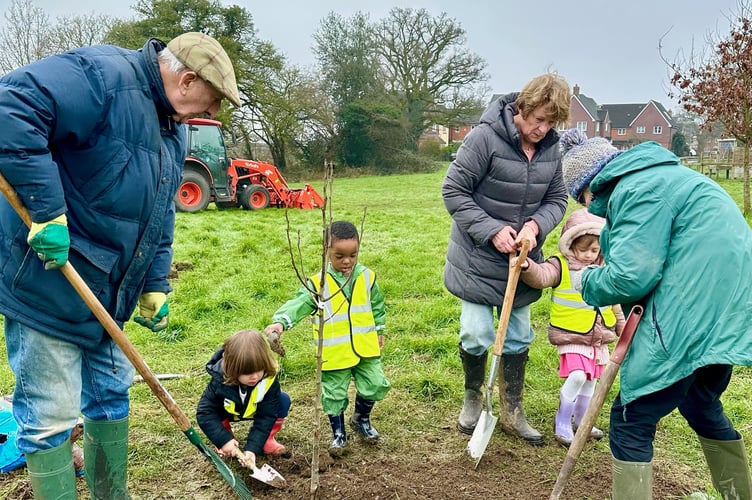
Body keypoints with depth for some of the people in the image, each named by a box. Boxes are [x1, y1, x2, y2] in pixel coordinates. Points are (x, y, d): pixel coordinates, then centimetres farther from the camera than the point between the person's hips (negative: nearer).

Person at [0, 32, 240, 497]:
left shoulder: (173, 130, 11)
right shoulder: (103, 75, -19)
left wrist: (156, 285, 13)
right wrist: (46, 210, -31)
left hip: (107, 289, 9)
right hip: (46, 277, -9)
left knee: (111, 396, 18)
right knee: (50, 414, 0)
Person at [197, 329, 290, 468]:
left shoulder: (270, 381, -36)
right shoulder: (220, 380, -36)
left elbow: (265, 418, -32)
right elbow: (205, 412, -32)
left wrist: (252, 449, -41)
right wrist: (224, 440, -40)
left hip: (256, 412, 0)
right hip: (228, 412, 0)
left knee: (283, 400, -26)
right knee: (212, 403, -32)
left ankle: (267, 440, -6)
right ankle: (229, 440, -5)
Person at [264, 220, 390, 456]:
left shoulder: (367, 276, -1)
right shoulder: (318, 283, -12)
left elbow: (377, 305, 14)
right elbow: (299, 304, -22)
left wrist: (379, 330, 18)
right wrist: (280, 322, -39)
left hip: (365, 347, 3)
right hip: (335, 353, -2)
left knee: (374, 386, 7)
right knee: (334, 394, 9)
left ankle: (361, 419, 36)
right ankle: (338, 433, 31)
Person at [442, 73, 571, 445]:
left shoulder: (551, 149, -5)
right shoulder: (485, 137, -20)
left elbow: (557, 199, 3)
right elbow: (453, 191, -16)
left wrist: (536, 225, -18)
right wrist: (492, 230, -22)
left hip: (523, 259, 5)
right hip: (479, 258, -4)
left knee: (519, 336, 12)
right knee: (477, 334, -3)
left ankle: (512, 411, 30)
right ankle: (472, 397, 27)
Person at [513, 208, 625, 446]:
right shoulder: (561, 265, -12)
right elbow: (541, 276, -33)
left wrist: (622, 326, 23)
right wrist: (527, 266, -53)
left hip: (599, 337, 6)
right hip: (571, 336, -6)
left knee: (590, 380, 15)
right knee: (577, 376, -18)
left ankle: (580, 421, 36)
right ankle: (562, 422, 3)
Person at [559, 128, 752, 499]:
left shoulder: (637, 188, -14)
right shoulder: (661, 177, 18)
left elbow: (630, 275, -21)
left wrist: (586, 281, -3)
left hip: (691, 322, -11)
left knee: (631, 420, 0)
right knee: (702, 405, 29)